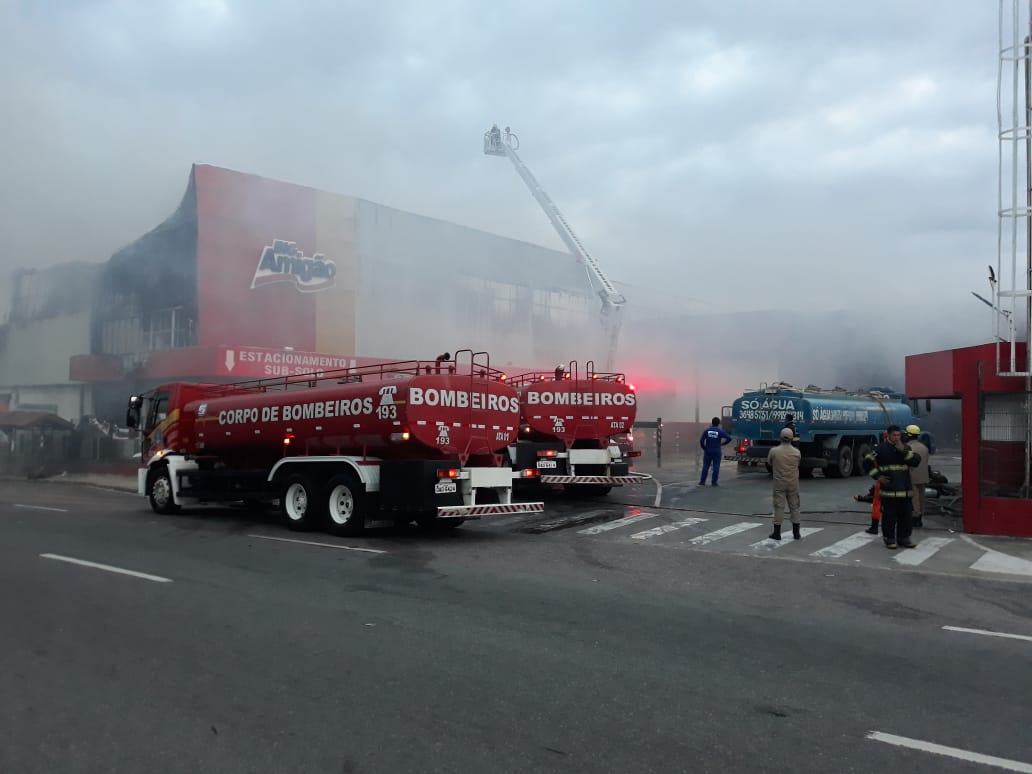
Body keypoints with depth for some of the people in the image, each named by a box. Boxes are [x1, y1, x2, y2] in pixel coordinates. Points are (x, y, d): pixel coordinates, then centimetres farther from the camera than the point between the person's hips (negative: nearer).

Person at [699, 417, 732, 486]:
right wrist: (723, 443, 5)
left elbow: (701, 440, -5)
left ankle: (702, 481, 9)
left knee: (705, 466, 8)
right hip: (717, 452, -2)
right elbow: (729, 438, -10)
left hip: (708, 451, 2)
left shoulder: (707, 430, -1)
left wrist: (704, 448, 9)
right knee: (716, 467, 3)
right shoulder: (720, 431, -5)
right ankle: (714, 482, 2)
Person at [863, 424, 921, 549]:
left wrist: (903, 450, -12)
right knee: (889, 515, -2)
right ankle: (889, 539, 7)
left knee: (905, 515, 8)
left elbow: (916, 461, -1)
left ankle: (903, 538, 19)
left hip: (905, 489, 5)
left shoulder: (905, 448, 13)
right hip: (889, 489, -5)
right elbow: (867, 462, -1)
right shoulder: (881, 448, -2)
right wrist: (878, 476, -5)